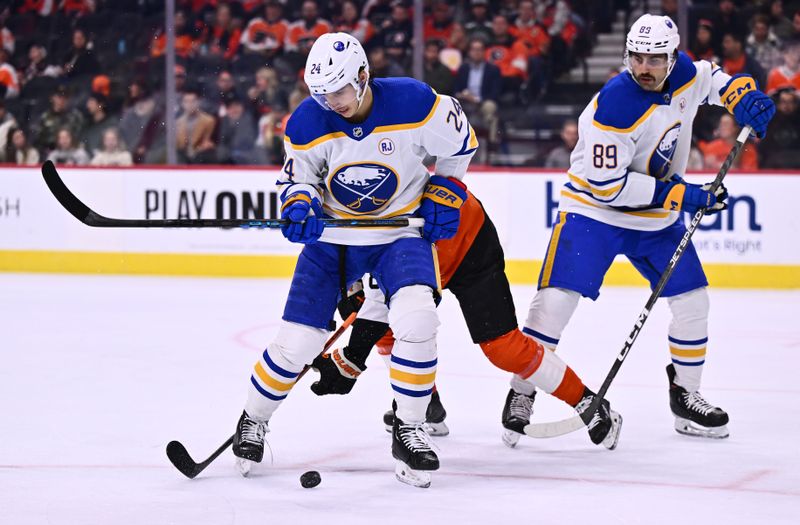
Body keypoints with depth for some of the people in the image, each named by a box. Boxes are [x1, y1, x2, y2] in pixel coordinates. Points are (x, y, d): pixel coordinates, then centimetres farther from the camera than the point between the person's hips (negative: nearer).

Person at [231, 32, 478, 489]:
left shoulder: (415, 104, -20)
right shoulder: (308, 123, -15)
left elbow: (460, 143, -1)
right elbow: (298, 177, 0)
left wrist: (444, 193, -5)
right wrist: (300, 203, -21)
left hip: (400, 230, -2)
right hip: (333, 234, 2)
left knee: (415, 318, -27)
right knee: (297, 340, -3)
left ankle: (410, 431, -11)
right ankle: (253, 422, 24)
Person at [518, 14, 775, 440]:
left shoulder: (683, 74, -8)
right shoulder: (614, 106, -28)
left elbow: (711, 77, 18)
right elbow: (608, 185, -27)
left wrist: (744, 96, -5)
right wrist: (679, 195, -27)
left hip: (657, 218, 7)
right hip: (595, 209, -6)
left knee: (692, 298, 5)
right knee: (557, 297, -18)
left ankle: (685, 394, 20)